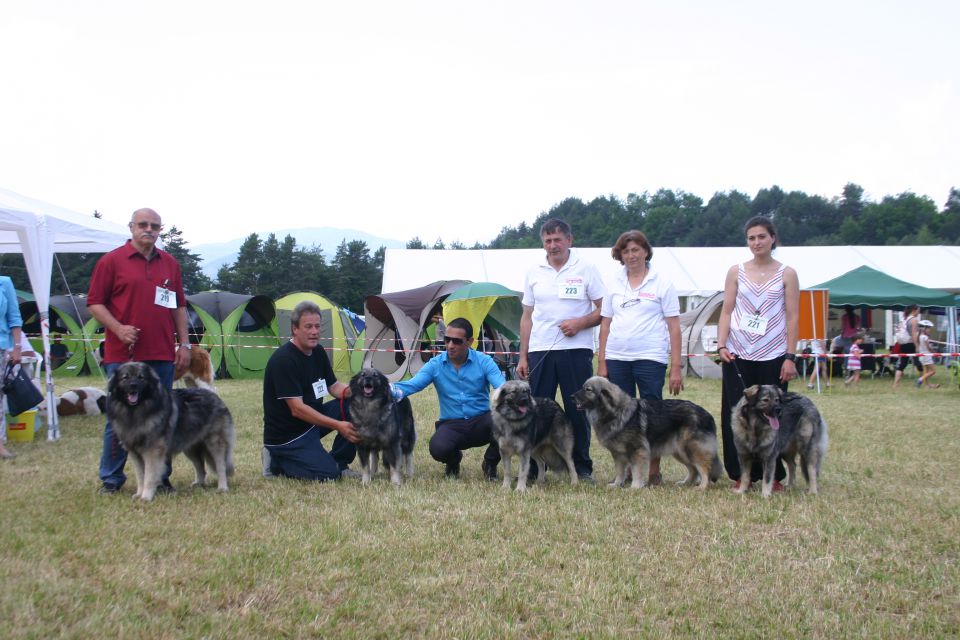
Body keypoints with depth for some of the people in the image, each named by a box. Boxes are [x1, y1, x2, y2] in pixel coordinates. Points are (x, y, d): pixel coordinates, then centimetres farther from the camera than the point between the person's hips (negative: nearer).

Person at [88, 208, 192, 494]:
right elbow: (95, 302, -2)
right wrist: (118, 328, -16)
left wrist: (184, 343, 10)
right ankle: (111, 479, 12)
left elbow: (179, 306, 17)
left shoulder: (170, 263, 13)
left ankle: (160, 478, 16)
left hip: (162, 355, 4)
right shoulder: (111, 261, 0)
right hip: (123, 354, -4)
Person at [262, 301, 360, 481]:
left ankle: (338, 463, 3)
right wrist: (338, 425, -29)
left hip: (312, 418, 8)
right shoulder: (283, 360, -23)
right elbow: (297, 409, -26)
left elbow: (334, 386, 10)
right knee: (328, 474, -21)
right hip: (286, 435, -8)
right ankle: (277, 461, 1)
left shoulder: (318, 352, 3)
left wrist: (351, 391, -15)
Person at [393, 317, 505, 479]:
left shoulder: (484, 362, -3)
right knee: (438, 449, -33)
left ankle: (490, 464, 0)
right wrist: (392, 390, -31)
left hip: (481, 422, 0)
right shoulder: (435, 365, 0)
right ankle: (454, 460, 10)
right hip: (451, 425, 0)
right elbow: (412, 385, -9)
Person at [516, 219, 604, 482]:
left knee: (578, 411, 3)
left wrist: (580, 323, -16)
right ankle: (535, 466, 11)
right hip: (540, 351, 3)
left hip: (576, 350, -2)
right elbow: (527, 317, 13)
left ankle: (582, 467, 13)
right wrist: (522, 357, 8)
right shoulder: (534, 274, 10)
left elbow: (604, 310, 1)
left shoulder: (586, 270, 1)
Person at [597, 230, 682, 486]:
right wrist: (601, 363, 7)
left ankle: (654, 472, 9)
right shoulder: (614, 284, 11)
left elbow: (674, 327, -1)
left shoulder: (661, 284, 1)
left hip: (650, 359, -4)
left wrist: (676, 368, -7)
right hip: (617, 359, 4)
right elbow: (605, 324, 13)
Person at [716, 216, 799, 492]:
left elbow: (792, 317, 1)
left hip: (772, 356, -1)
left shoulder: (786, 274, 4)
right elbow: (726, 312, 7)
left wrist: (790, 357, -5)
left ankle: (774, 475, 13)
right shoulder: (736, 272, 8)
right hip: (737, 356, 1)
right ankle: (742, 475, 11)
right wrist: (722, 345, -6)